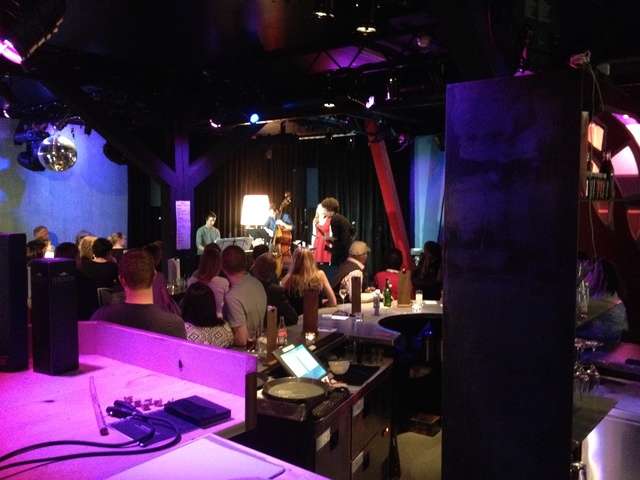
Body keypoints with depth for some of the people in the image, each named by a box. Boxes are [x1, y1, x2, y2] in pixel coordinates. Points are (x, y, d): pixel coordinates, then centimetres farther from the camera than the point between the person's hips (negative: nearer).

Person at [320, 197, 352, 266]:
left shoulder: (334, 219, -12)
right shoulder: (342, 218, 14)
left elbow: (335, 237, -17)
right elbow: (352, 232, 19)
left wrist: (328, 238, 2)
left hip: (339, 250, -9)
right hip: (347, 249, 9)